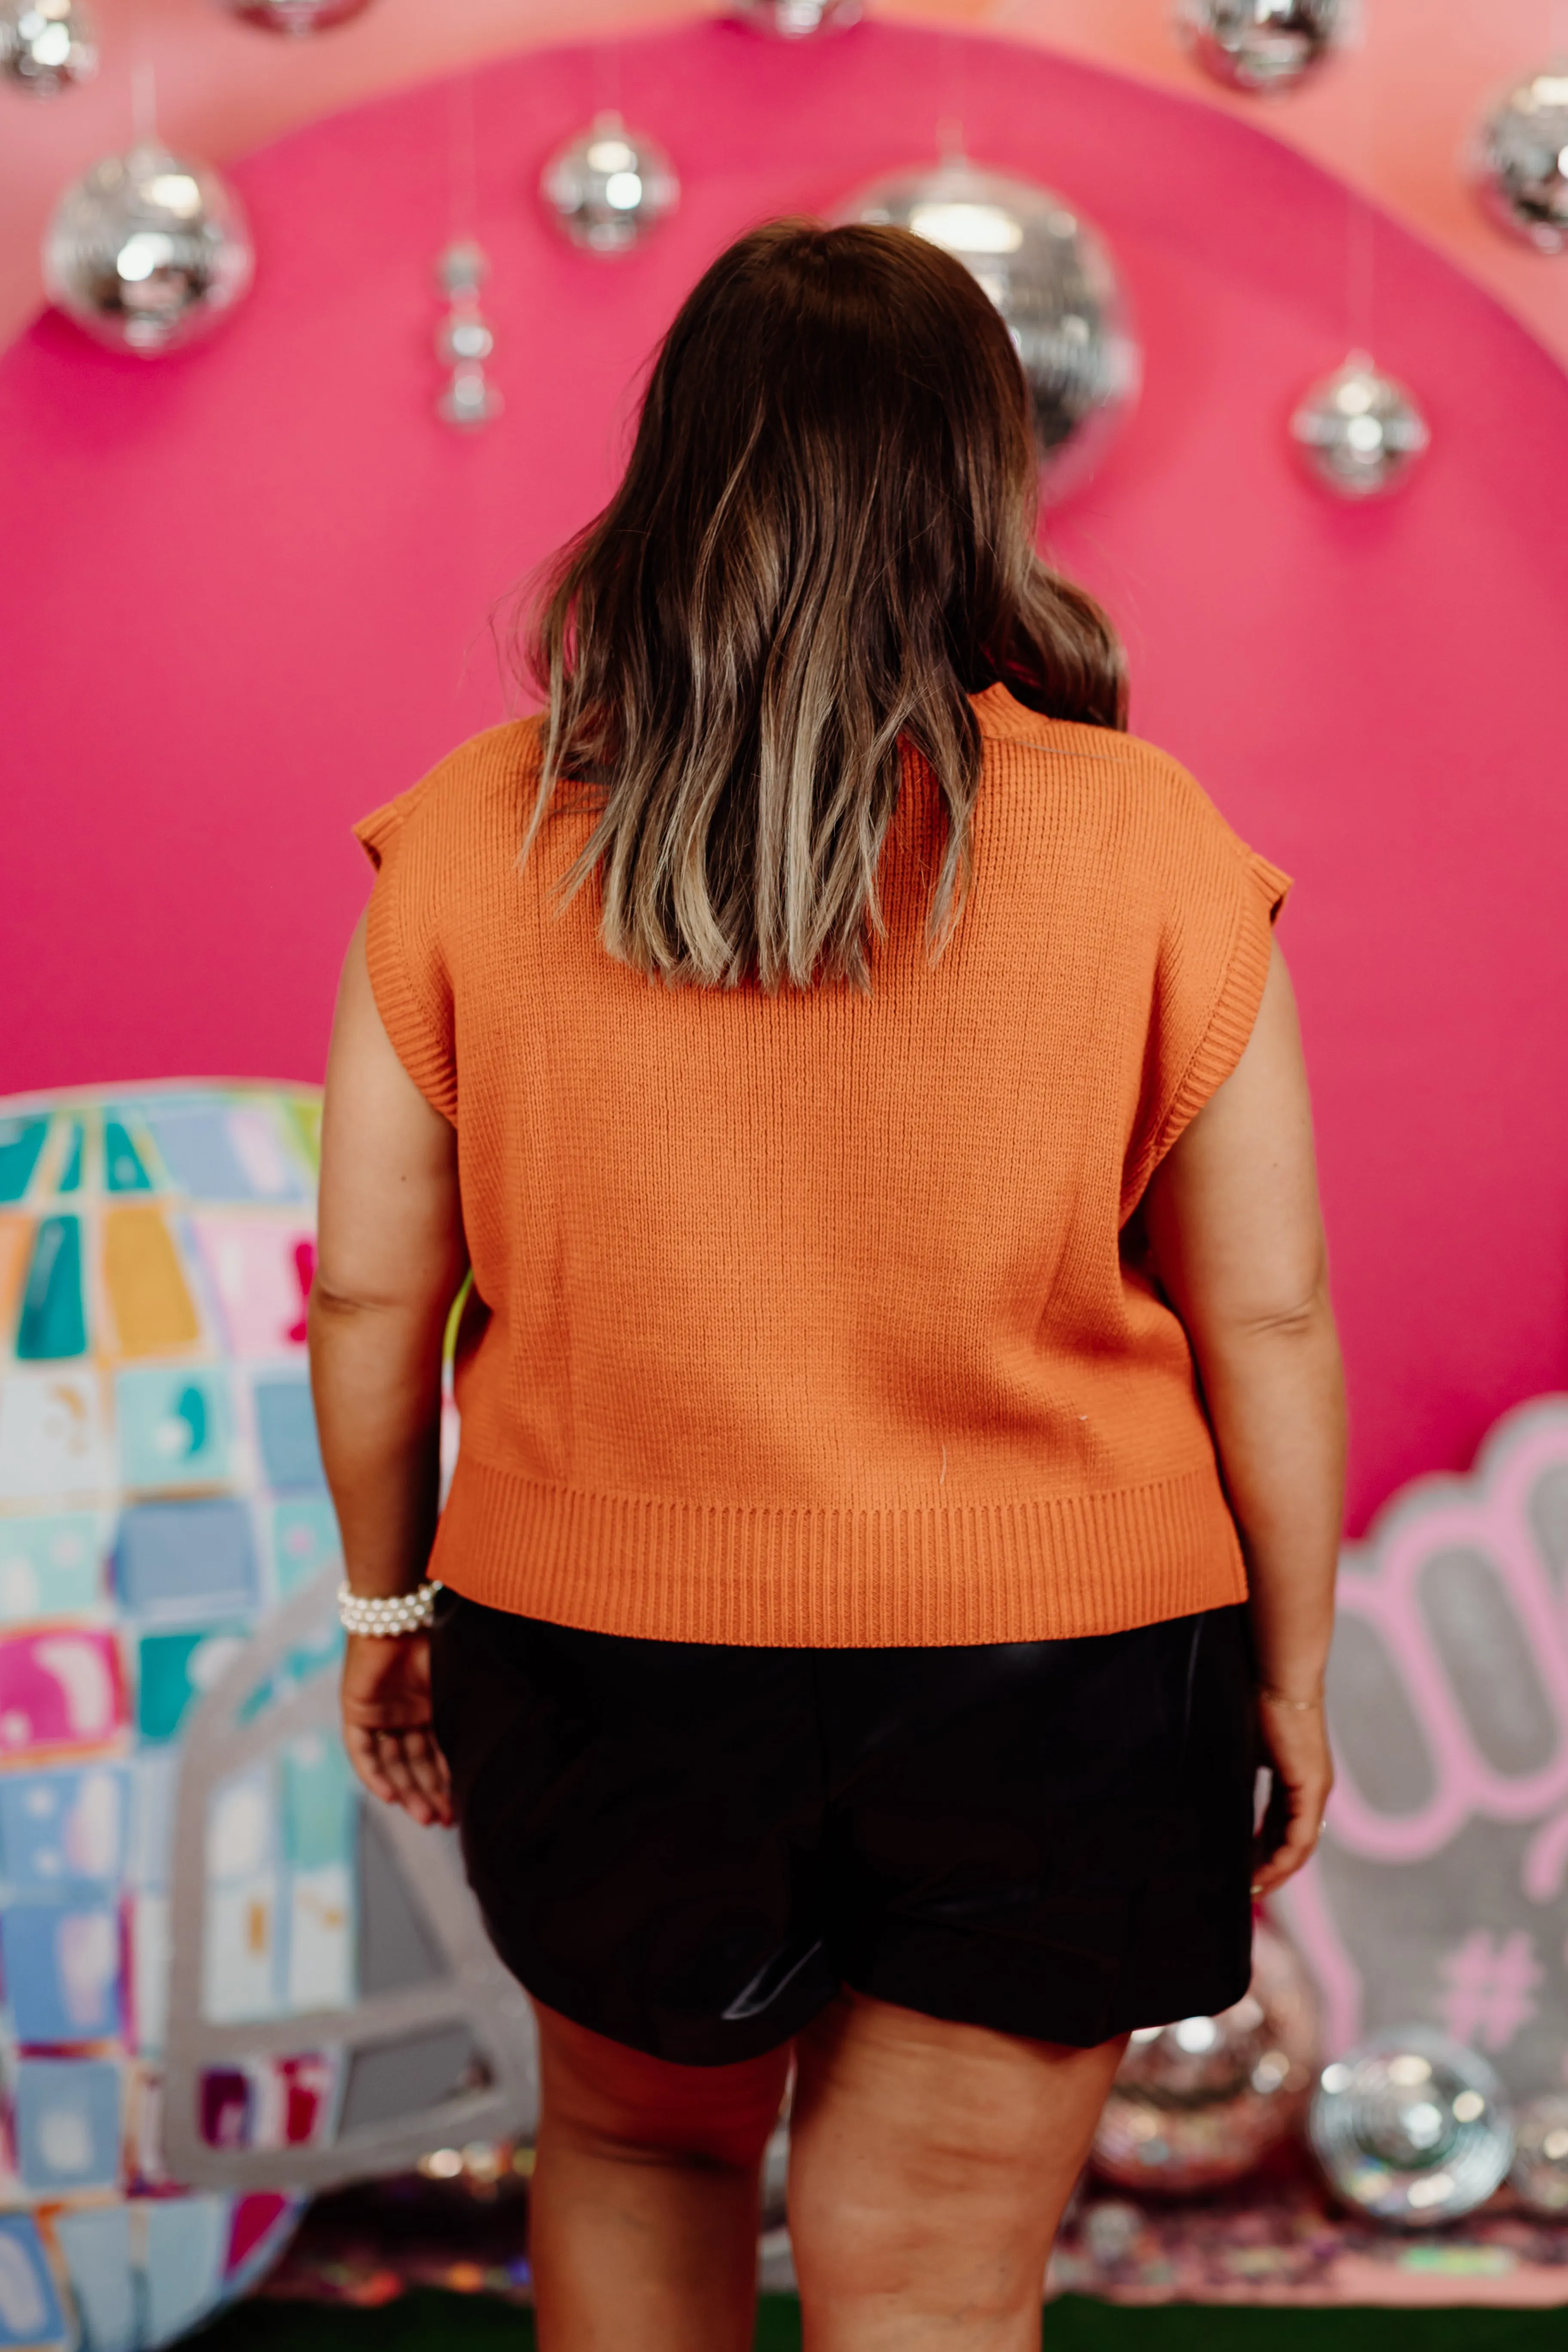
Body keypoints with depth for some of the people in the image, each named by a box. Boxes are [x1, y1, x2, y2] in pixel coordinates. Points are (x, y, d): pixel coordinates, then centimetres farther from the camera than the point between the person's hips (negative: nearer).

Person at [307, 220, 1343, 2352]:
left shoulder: (475, 841, -9)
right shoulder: (1146, 844, -12)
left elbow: (370, 1290, -3)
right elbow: (1267, 1317, -7)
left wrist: (388, 1598, 13)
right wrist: (1291, 1669, 6)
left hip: (595, 1639, 1)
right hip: (1052, 1660, -1)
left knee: (634, 2147, 28)